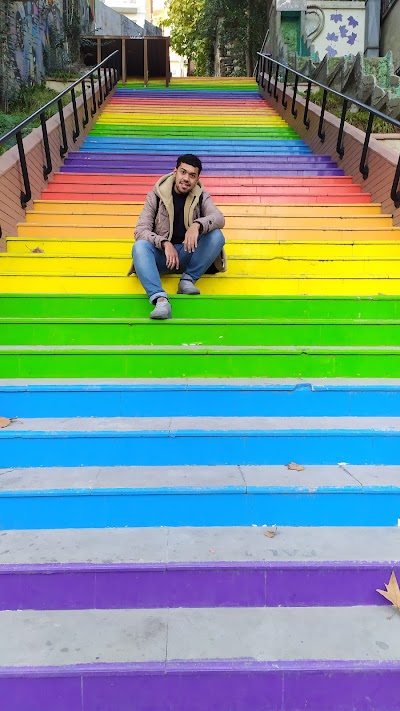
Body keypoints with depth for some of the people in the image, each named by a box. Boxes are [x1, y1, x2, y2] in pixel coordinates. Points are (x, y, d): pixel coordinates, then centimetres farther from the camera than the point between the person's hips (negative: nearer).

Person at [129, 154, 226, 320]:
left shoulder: (201, 197, 3)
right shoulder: (156, 195, -1)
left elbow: (219, 218, -17)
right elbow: (140, 230, -9)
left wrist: (197, 225, -38)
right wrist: (165, 243, -27)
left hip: (188, 253, 1)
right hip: (161, 253, -1)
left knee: (216, 236, -23)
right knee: (139, 246, -32)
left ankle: (188, 279, -22)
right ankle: (160, 299, -50)